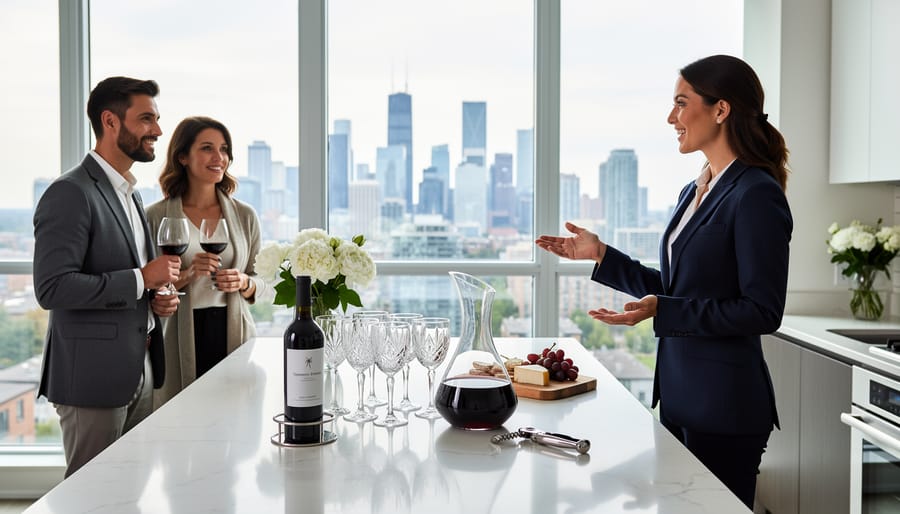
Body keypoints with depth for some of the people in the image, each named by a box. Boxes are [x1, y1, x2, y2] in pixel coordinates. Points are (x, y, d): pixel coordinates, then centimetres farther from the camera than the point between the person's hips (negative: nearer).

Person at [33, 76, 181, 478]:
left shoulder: (131, 195, 16)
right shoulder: (70, 193, -14)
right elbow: (52, 287, -22)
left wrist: (157, 298, 5)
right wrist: (140, 279, -19)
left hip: (138, 371, 9)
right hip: (94, 375, -8)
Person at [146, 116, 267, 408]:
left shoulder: (244, 215, 8)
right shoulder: (157, 216, -1)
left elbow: (260, 281, 12)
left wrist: (243, 283, -9)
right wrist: (186, 276, -16)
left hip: (234, 336, 2)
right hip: (181, 343, -2)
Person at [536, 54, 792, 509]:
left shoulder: (757, 195, -16)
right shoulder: (694, 192, 11)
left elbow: (763, 311, -18)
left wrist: (662, 311, -25)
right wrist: (600, 255, 11)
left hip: (725, 401, -9)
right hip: (679, 392, 9)